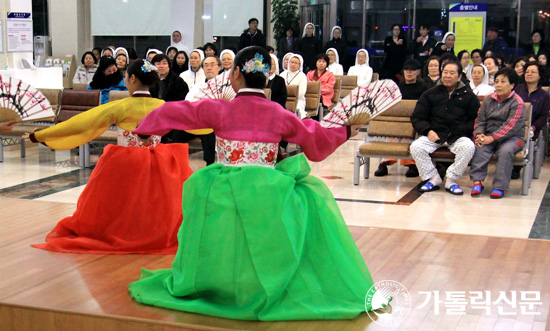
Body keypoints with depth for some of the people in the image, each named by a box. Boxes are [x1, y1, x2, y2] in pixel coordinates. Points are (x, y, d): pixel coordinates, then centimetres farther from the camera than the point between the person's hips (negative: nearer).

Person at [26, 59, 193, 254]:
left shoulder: (121, 107, -11)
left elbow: (81, 122, -9)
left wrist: (39, 136, -3)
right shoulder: (164, 107, -2)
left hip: (124, 169, -3)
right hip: (156, 172, 3)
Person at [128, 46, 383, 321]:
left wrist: (145, 128, 26)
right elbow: (316, 139, 17)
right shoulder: (280, 115, 2)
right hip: (266, 199, 0)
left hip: (226, 200, 0)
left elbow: (174, 113, 8)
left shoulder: (220, 110, -3)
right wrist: (346, 132, 36)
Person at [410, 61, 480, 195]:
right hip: (434, 135, 1)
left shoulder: (468, 96, 13)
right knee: (416, 146, -26)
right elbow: (417, 118, 12)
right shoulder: (430, 94, 15)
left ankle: (451, 180, -17)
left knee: (468, 146, -33)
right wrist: (428, 131, -7)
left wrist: (461, 130, -11)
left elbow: (476, 120, 6)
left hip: (458, 136, -1)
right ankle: (433, 178, -9)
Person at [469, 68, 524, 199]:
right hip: (490, 136, 4)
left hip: (512, 137, -4)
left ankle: (500, 186, -28)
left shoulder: (517, 102, -7)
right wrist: (479, 134, -12)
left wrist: (492, 138, -25)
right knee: (480, 147, -27)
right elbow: (480, 119, 9)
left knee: (506, 150, -34)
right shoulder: (488, 100, 11)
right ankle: (477, 181, -29)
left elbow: (511, 126, -17)